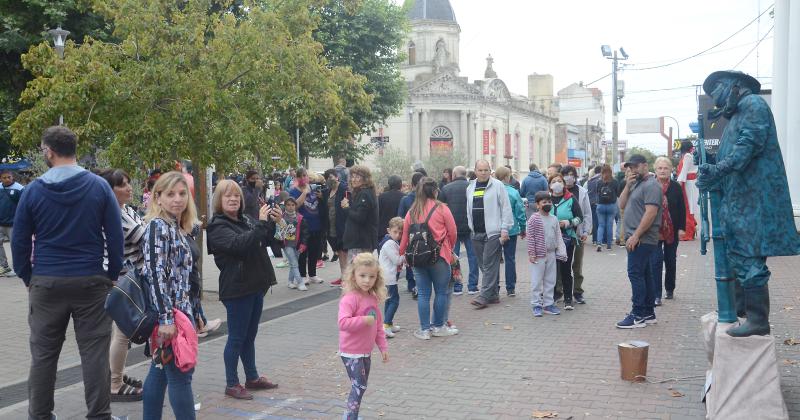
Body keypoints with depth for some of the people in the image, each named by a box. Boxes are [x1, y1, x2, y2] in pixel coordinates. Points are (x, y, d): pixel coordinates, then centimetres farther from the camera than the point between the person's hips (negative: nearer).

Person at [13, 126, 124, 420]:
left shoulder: (33, 190, -2)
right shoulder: (99, 187, -3)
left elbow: (19, 241, 2)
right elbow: (116, 236, -3)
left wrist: (27, 277, 13)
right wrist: (113, 275, 5)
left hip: (46, 283, 1)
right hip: (91, 282, -1)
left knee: (43, 355, 12)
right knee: (95, 353, 4)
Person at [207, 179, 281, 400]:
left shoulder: (245, 220, 10)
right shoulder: (218, 227, -12)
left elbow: (264, 242, 22)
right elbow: (239, 244, -28)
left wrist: (272, 223, 5)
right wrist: (262, 223, -26)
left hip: (255, 286, 7)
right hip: (237, 289, -7)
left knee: (249, 336, 17)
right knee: (236, 338, 2)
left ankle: (252, 378, 29)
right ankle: (232, 384, 13)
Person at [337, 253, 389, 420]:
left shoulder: (373, 298, 6)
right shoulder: (350, 298, -19)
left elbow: (378, 326, 14)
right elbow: (343, 323, -31)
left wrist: (383, 347, 13)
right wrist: (364, 320, -31)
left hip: (366, 352, 8)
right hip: (351, 353, -8)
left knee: (361, 386, 17)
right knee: (359, 386, -9)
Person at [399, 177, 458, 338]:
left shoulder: (412, 211, 4)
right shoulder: (441, 209, -5)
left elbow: (405, 236, 5)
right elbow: (453, 233, -1)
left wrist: (401, 255, 15)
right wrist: (449, 248, 17)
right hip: (439, 256, -3)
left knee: (423, 293, 9)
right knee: (441, 292, 10)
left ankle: (424, 329, 13)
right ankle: (438, 326, 18)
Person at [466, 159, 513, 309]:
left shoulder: (497, 185, -3)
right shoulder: (470, 188, 15)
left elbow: (506, 208, -5)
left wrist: (504, 229, -10)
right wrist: (471, 227, 18)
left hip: (493, 232, -6)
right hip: (476, 233, 6)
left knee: (490, 264, -8)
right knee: (484, 265, 9)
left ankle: (484, 296, -9)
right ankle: (493, 295, 18)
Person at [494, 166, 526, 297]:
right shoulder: (513, 192, -10)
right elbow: (520, 212, -5)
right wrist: (523, 229, 8)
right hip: (511, 230, -1)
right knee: (510, 259, 10)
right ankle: (510, 288, 12)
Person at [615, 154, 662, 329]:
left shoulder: (651, 185, -11)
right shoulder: (636, 185, 20)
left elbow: (651, 213, -20)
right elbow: (622, 205, 14)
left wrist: (635, 236, -22)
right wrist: (627, 185, 0)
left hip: (642, 240, -10)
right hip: (636, 238, 10)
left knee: (636, 274, -12)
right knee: (643, 275, 12)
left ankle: (638, 316, -10)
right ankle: (649, 313, 18)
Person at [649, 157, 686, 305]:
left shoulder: (676, 187, 2)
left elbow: (682, 209, 3)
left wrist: (681, 228, -4)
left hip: (672, 231, 2)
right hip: (654, 230, -2)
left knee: (671, 261, 13)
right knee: (656, 261, -8)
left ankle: (670, 289, 29)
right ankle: (656, 295, -7)